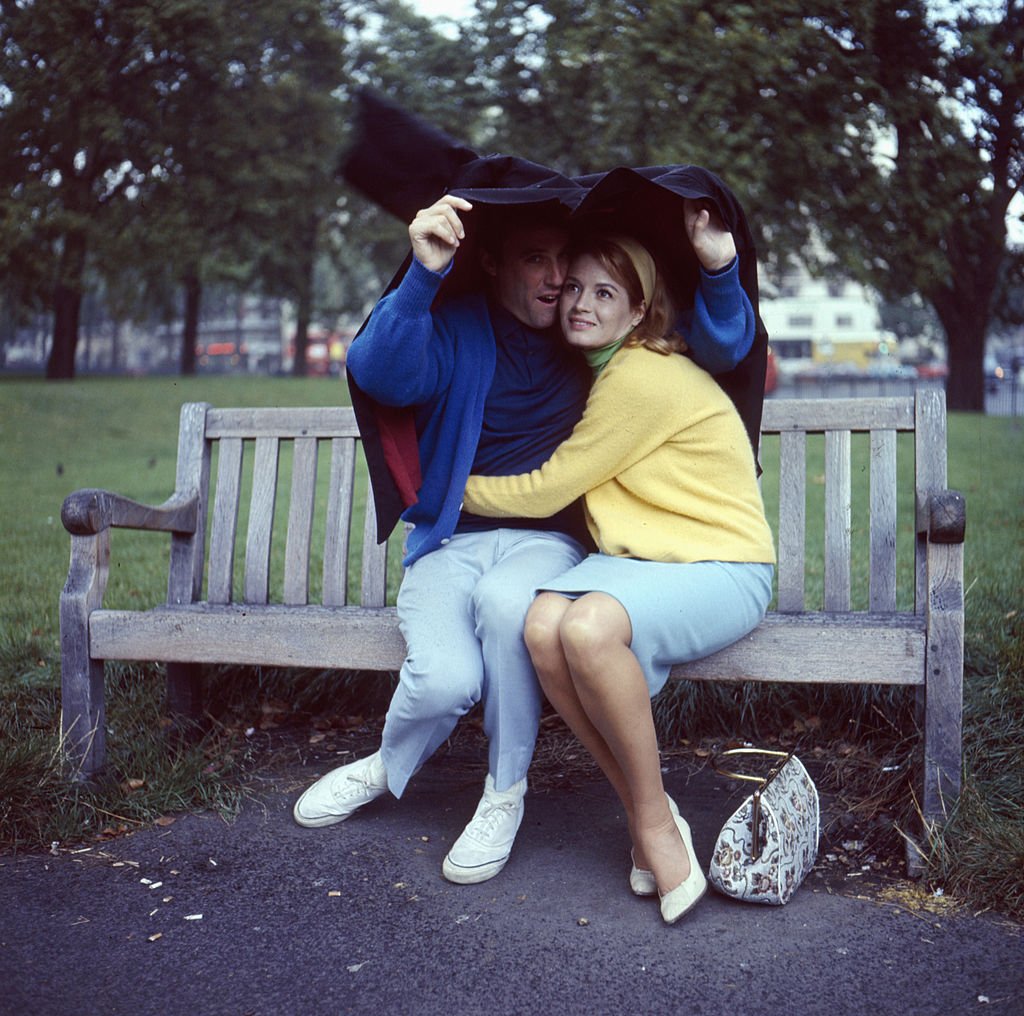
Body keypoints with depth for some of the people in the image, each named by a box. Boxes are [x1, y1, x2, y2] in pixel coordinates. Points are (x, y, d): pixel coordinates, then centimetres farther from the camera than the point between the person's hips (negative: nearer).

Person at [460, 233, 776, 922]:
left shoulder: (645, 376, -16)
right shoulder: (601, 371, 13)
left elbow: (547, 490, -12)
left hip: (720, 566, -7)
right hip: (636, 556, 8)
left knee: (589, 626, -37)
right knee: (543, 626, -25)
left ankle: (655, 821, -14)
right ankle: (647, 814, -9)